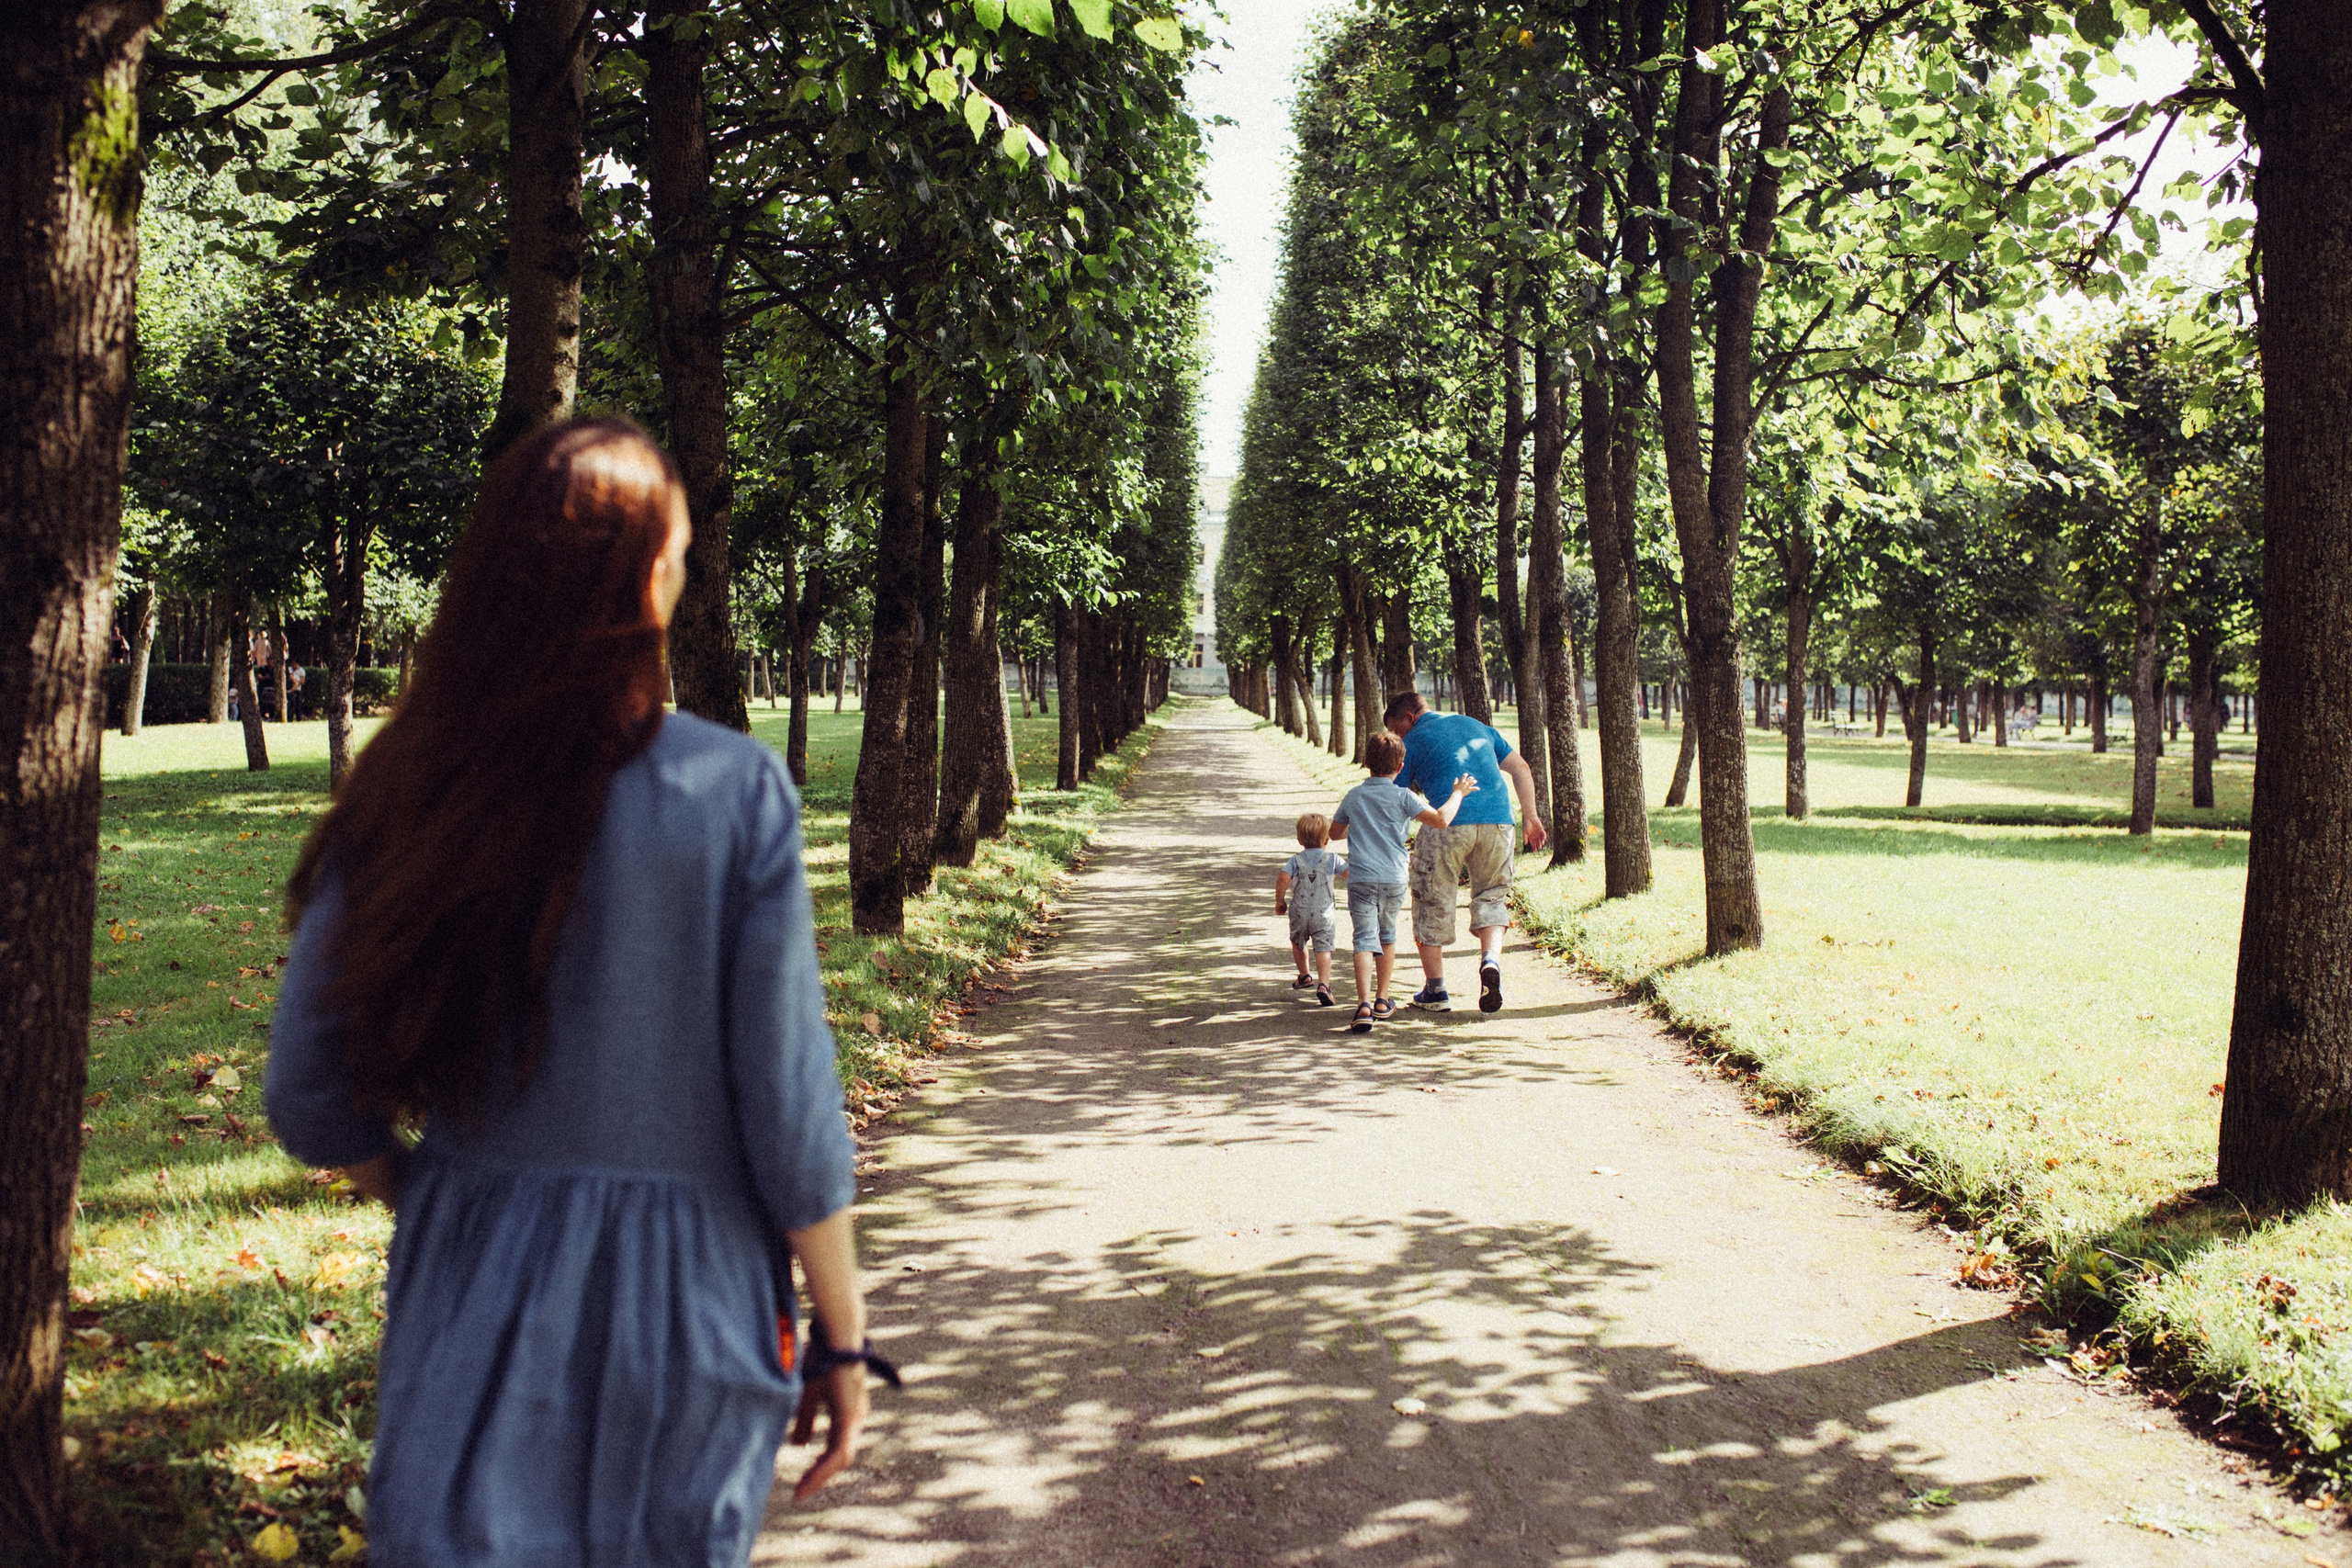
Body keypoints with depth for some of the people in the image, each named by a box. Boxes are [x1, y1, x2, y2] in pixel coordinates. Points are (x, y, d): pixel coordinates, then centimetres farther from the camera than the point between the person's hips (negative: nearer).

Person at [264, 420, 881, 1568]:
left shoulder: (403, 793, -7)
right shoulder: (731, 792, -15)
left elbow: (309, 1101, -3)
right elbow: (790, 1110, -13)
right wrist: (841, 1337, -1)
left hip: (470, 1302, 2)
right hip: (683, 1301, -1)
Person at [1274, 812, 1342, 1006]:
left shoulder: (1296, 860, 4)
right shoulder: (1332, 859, 4)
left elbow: (1283, 878, -12)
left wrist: (1280, 900, 0)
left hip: (1299, 912, 1)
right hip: (1323, 914, -1)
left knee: (1298, 944, 26)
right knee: (1323, 950, -6)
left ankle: (1304, 976, 43)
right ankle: (1323, 985, -24)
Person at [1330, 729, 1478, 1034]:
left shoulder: (1353, 797, 7)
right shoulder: (1403, 797, -2)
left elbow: (1335, 832, 20)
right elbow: (1440, 819, -12)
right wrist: (1458, 793, 4)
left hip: (1361, 879, 0)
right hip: (1394, 880, 0)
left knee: (1364, 941, -6)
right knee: (1387, 935, 22)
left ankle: (1364, 1006, -25)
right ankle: (1382, 1000, 30)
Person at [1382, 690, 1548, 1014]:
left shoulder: (1413, 742, 10)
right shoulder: (1476, 726, 23)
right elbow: (1521, 769, 18)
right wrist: (1531, 818, 20)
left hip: (1446, 826, -4)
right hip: (1497, 821, 4)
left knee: (1433, 904, 10)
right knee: (1491, 896, 18)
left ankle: (1435, 991, 15)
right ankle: (1491, 961, -9)